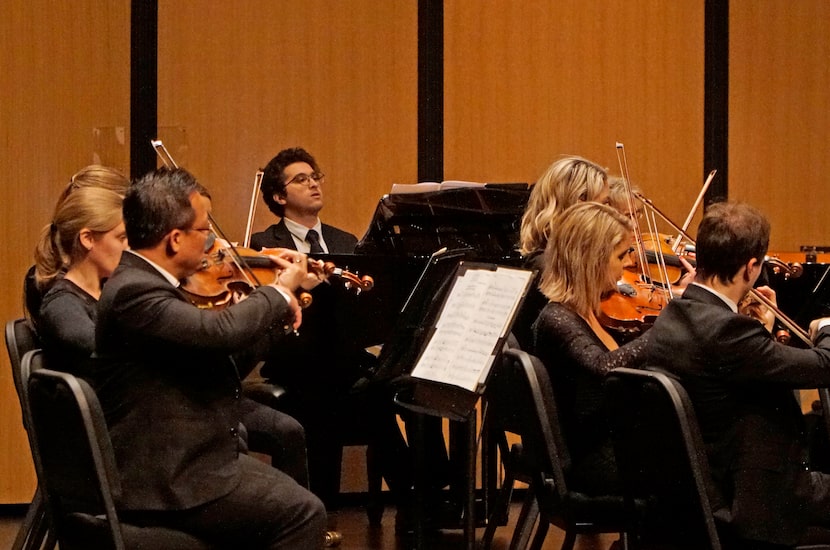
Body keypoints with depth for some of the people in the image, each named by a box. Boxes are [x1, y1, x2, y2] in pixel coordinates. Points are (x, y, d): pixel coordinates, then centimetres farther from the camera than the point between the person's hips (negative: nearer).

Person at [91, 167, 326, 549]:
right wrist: (281, 290, -16)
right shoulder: (133, 291, -21)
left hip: (178, 463, 10)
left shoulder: (149, 282, 10)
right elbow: (221, 331, -33)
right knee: (303, 514, -10)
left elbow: (224, 363, 17)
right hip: (161, 484, -10)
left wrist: (279, 314, 9)